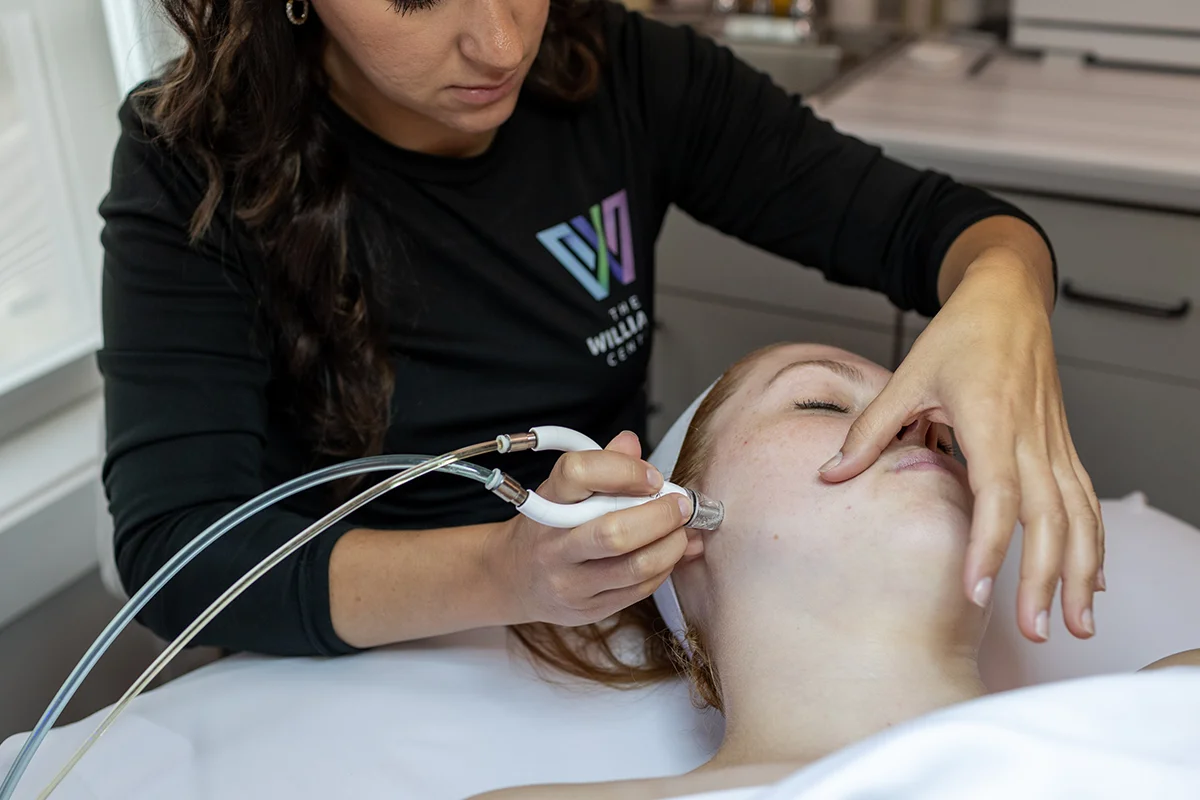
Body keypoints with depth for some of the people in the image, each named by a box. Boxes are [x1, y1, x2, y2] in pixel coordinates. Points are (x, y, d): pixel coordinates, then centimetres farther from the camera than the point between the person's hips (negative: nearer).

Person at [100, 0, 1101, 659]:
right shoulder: (194, 170, -16)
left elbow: (922, 220, -6)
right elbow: (173, 550, -22)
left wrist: (1002, 297, -30)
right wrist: (503, 573, -38)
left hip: (633, 615, 4)